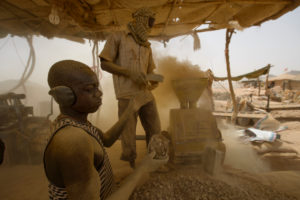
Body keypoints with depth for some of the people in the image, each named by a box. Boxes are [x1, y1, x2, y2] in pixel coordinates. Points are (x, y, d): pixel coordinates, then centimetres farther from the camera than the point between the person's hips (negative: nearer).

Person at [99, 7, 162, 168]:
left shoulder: (147, 47, 21)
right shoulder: (117, 37, 6)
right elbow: (104, 64, -1)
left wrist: (154, 80, -2)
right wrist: (130, 73, -15)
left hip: (146, 94, 6)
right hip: (127, 95, -5)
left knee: (155, 133, 8)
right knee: (129, 138, -2)